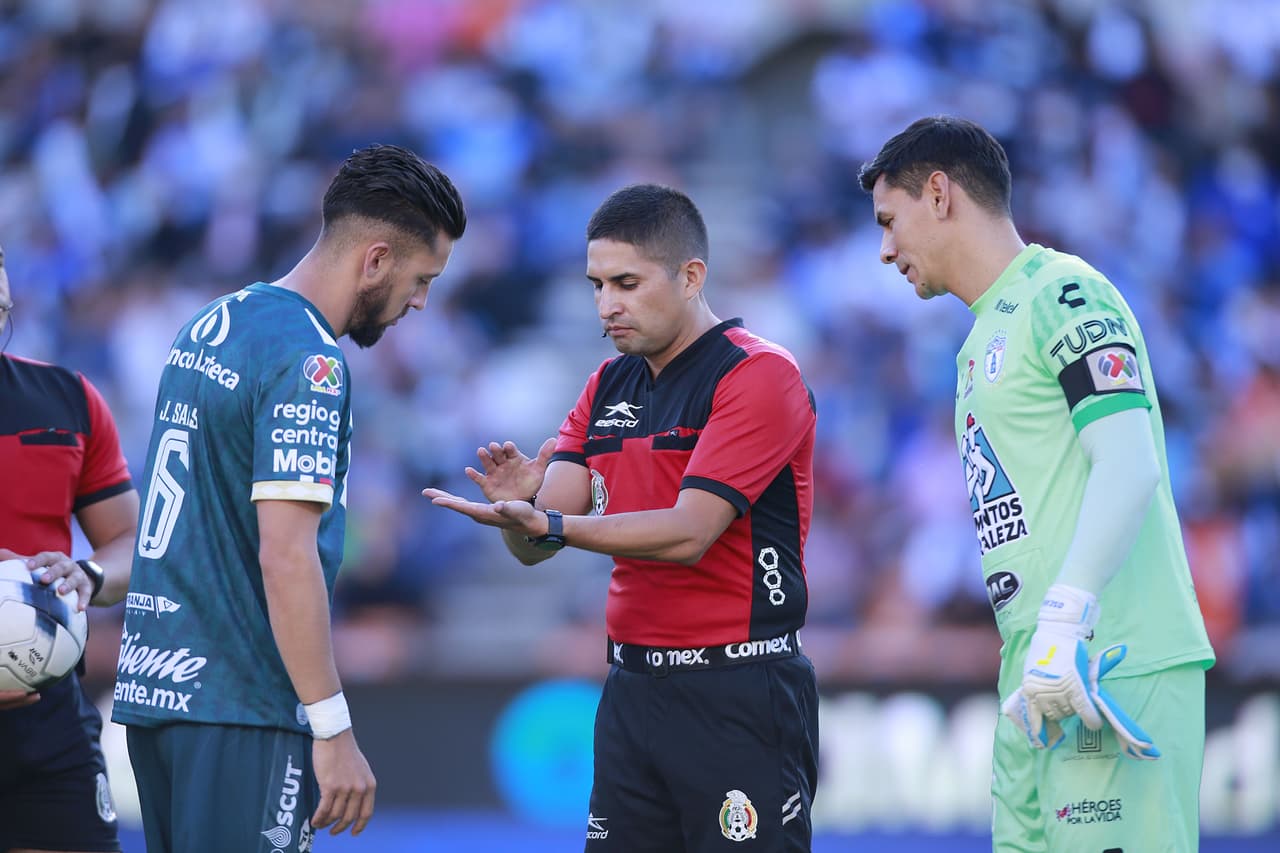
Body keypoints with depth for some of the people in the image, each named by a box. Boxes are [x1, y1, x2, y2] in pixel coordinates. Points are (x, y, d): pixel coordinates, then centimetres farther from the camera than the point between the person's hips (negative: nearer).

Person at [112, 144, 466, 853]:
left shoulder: (207, 328, 15)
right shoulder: (306, 364, -14)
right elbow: (286, 556, -21)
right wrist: (334, 731, -19)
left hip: (150, 683, 9)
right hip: (242, 710, -9)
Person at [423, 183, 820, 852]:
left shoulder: (759, 376, -10)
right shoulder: (607, 386, 13)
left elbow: (689, 534, -20)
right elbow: (536, 544, 6)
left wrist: (551, 525, -30)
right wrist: (519, 504, -18)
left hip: (739, 694, -7)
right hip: (632, 690, 7)